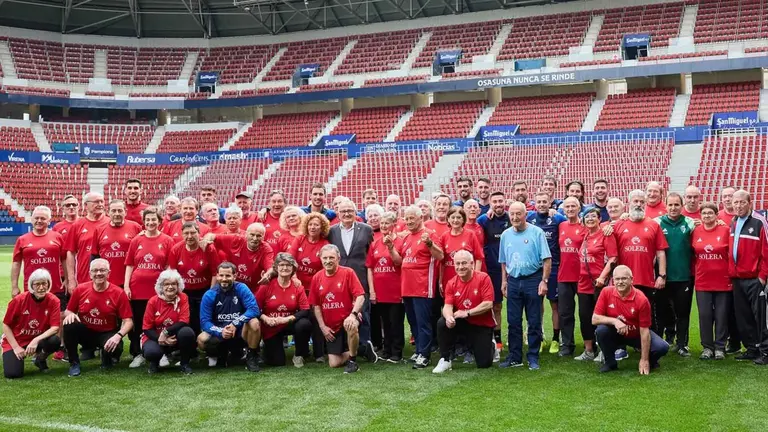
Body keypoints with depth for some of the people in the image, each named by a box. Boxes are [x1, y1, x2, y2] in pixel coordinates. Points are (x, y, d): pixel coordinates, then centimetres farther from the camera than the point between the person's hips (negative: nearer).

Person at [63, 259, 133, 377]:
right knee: (69, 325, -29)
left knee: (115, 348, -34)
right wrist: (70, 314, -19)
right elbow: (68, 311, 7)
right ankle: (74, 363, -7)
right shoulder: (80, 289, -6)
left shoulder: (118, 293, -13)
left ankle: (108, 359, 9)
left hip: (107, 334, -2)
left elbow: (128, 321, -13)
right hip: (85, 332, 2)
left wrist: (118, 335, -31)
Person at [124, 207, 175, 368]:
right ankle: (137, 354, 17)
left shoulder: (167, 241, 0)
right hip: (137, 289, 2)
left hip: (158, 289, -2)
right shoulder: (136, 240, 6)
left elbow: (169, 267, 1)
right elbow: (129, 265, 8)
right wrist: (126, 285, 0)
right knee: (137, 323, 8)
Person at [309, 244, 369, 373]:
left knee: (351, 326, -42)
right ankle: (358, 349, 29)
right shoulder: (317, 278, -1)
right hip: (331, 326, 4)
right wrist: (322, 326, -1)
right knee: (334, 364, 0)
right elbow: (315, 305, 6)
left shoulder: (348, 272, -10)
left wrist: (353, 314, -30)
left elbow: (360, 296, -15)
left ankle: (353, 361, -18)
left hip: (347, 318, -4)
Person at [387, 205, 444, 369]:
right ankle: (419, 350, 23)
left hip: (422, 287, -8)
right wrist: (390, 246, 4)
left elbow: (440, 256, -16)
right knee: (413, 322, 14)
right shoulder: (406, 238, 16)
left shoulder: (428, 234, -6)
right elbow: (398, 260, 19)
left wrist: (429, 243, -31)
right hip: (407, 287, 8)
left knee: (423, 322, -5)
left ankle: (424, 355, -3)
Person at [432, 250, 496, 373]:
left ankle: (491, 346, 35)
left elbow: (488, 304, -21)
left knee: (484, 364, -2)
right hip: (463, 323, 3)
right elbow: (447, 306, -11)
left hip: (482, 326, -3)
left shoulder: (483, 278, -16)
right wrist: (449, 317, -34)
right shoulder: (451, 283, -5)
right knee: (442, 323, -27)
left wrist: (467, 313, -25)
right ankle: (445, 360, -12)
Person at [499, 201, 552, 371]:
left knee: (534, 322, 2)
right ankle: (515, 357, 16)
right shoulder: (506, 235, 7)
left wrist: (544, 281, -13)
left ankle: (533, 358, 10)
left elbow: (546, 259, -8)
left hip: (533, 280, -4)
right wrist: (504, 281, 11)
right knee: (513, 322, 7)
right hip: (513, 281, 4)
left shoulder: (536, 232, -7)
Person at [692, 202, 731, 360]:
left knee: (721, 315, 5)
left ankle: (720, 347, 15)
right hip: (702, 282, 2)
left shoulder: (725, 230, -5)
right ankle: (707, 347, 14)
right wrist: (694, 272, 7)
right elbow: (692, 254, 10)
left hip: (723, 281, -2)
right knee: (705, 315, 4)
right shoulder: (695, 232, 1)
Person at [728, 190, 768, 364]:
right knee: (742, 317, 11)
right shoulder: (732, 224, 12)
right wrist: (730, 273, 9)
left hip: (754, 279, -6)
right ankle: (752, 349, 20)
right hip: (737, 280, 6)